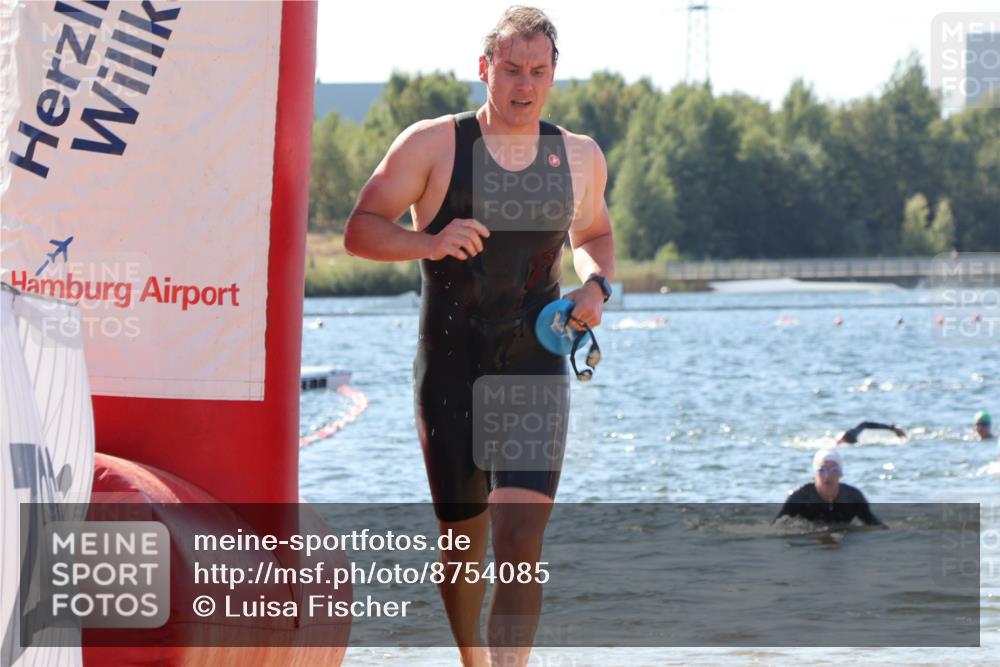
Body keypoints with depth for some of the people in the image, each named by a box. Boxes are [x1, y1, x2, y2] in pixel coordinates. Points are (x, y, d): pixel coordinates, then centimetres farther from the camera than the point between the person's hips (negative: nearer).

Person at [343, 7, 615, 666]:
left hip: (534, 367, 1)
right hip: (449, 366, -1)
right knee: (464, 535, 10)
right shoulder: (432, 145, -2)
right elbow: (361, 230, -4)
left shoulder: (580, 158, 9)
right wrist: (431, 243, -23)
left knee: (520, 536, -17)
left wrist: (596, 284, 5)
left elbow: (594, 233, 27)